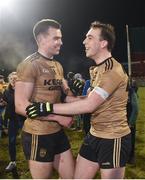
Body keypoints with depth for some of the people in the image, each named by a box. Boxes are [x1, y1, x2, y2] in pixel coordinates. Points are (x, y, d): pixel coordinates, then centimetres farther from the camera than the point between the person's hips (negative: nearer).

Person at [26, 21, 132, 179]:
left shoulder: (113, 70, -20)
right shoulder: (96, 69, 13)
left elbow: (89, 105, -26)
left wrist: (50, 108, -25)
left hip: (113, 138, -9)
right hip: (94, 134, 9)